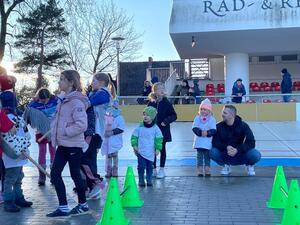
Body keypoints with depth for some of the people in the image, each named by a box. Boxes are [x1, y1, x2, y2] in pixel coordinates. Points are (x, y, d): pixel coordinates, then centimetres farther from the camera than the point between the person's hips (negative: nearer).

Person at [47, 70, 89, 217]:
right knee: (55, 173, 5)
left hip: (73, 145, -8)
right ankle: (63, 207, 15)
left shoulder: (76, 101, -17)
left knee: (75, 174, 5)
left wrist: (64, 132, -18)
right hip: (63, 144, 8)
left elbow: (81, 125, -24)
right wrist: (55, 134, 7)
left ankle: (83, 204, 26)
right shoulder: (64, 100, 10)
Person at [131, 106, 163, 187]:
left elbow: (159, 139, 2)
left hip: (150, 152, 1)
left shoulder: (155, 128, -2)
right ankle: (141, 180, 12)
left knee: (149, 166, 9)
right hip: (140, 151, 0)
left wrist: (158, 149, -2)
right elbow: (134, 136, 4)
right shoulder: (140, 127, -2)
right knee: (141, 166, -1)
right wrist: (134, 145, -4)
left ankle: (149, 180, 22)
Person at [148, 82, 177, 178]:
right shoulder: (151, 103, 1)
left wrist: (166, 121, -15)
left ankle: (162, 170, 17)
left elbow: (174, 115, -2)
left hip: (163, 130, -2)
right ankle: (153, 169, 19)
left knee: (162, 149, 7)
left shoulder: (166, 103, -3)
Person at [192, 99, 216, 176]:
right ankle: (199, 171, 12)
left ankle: (207, 171, 15)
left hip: (208, 142, -1)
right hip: (199, 142, 1)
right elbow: (194, 128, -7)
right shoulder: (197, 118, 2)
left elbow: (213, 130, -8)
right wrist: (200, 132, -21)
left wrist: (207, 133, -23)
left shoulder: (212, 119, -1)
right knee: (199, 157, 6)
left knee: (207, 157, 7)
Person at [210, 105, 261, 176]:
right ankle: (226, 166, 4)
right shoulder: (219, 126, -6)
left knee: (256, 155, -31)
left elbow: (251, 143, -16)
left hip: (241, 155, -1)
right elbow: (215, 142, -10)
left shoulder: (243, 126, -9)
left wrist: (237, 150, -30)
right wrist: (226, 147, -29)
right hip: (225, 156, 2)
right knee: (212, 152, -28)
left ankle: (249, 165, 7)